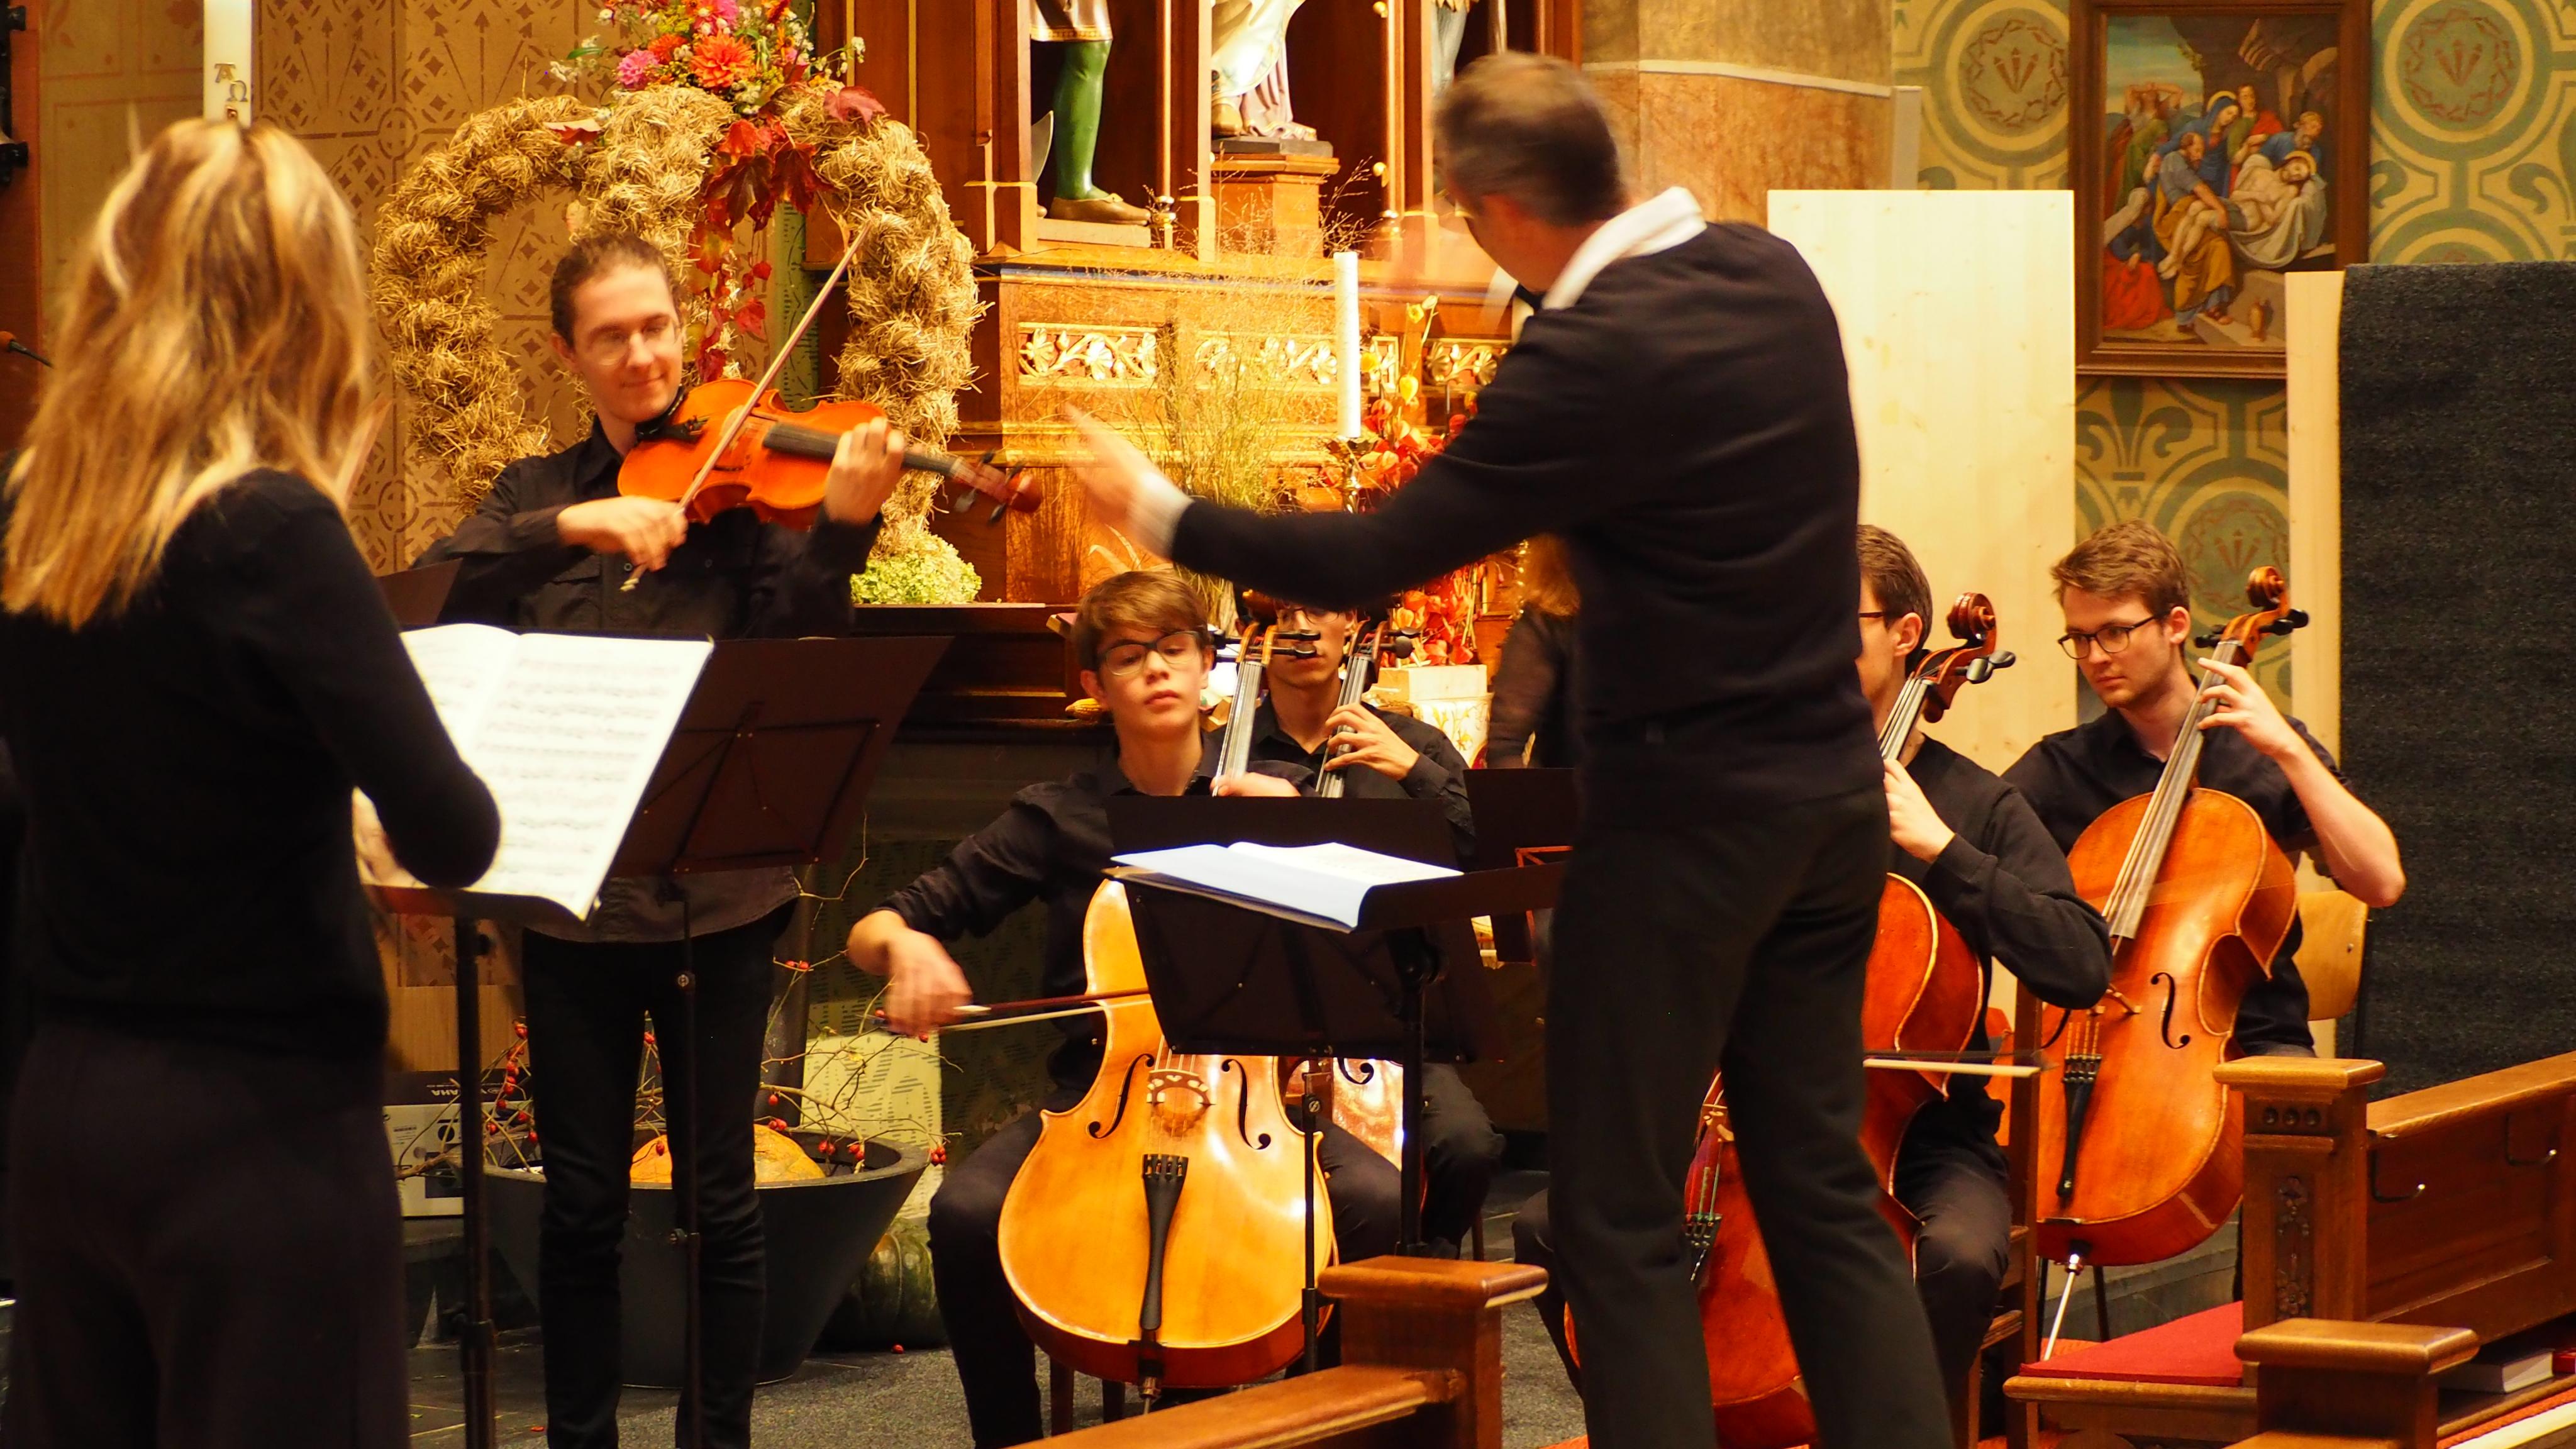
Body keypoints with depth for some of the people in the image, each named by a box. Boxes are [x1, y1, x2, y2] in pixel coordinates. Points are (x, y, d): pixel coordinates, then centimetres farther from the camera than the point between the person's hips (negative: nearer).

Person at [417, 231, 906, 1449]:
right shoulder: (535, 493, 10)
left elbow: (798, 640, -13)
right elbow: (435, 591, -9)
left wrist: (843, 526, -30)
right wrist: (570, 526, -23)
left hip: (717, 888, -2)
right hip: (575, 882, 2)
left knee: (720, 1195, 1)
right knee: (582, 1198, 7)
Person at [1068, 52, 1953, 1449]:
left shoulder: (1594, 357, -22)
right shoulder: (1771, 272, 2)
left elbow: (1375, 559, -17)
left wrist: (1165, 517, -5)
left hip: (1687, 816, -8)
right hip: (1834, 796, 8)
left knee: (1618, 1217, 3)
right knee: (1822, 1188, 13)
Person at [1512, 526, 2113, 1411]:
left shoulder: (1972, 805, 1)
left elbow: (2082, 969, -13)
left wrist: (1942, 849, -16)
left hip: (1917, 1136, -3)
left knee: (1958, 1255, -36)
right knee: (1548, 1227, -14)